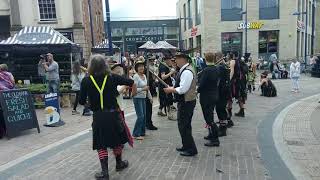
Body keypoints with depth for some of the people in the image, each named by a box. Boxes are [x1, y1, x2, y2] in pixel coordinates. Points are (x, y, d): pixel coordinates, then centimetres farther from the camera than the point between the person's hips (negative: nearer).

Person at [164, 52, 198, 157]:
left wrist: (171, 90, -13)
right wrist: (173, 89, 8)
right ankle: (186, 146, 34)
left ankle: (191, 149, 10)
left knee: (183, 126, -2)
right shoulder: (185, 70, 12)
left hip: (186, 103, -11)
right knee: (185, 125, 20)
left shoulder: (187, 72, -21)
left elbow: (183, 89, -26)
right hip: (186, 101, 11)